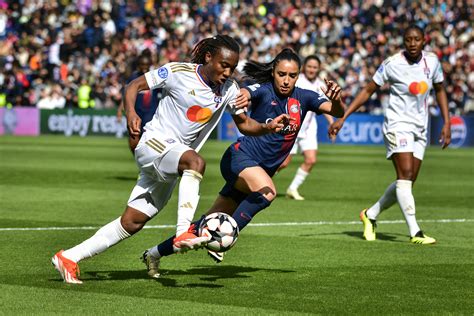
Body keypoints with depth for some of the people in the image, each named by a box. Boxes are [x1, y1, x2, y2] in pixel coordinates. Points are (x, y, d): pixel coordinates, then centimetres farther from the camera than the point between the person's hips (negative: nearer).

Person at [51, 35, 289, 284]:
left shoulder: (229, 89, 4)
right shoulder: (178, 72, -11)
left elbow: (244, 123, 11)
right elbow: (134, 86, -5)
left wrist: (268, 127, -8)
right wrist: (130, 112, -23)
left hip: (171, 169, 6)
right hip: (153, 144, -6)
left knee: (132, 222, 4)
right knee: (196, 161, -36)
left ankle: (69, 257, 12)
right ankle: (183, 233, -46)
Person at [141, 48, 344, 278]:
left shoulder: (303, 98, 4)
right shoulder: (263, 91, -9)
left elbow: (338, 112, -5)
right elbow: (243, 94, -30)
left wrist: (336, 99, -28)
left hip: (262, 170, 5)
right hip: (240, 157, -5)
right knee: (267, 191, -36)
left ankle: (155, 253, 18)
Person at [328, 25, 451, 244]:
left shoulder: (432, 61, 1)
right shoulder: (392, 64, -11)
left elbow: (439, 90, 17)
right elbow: (368, 90, -3)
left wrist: (446, 124, 11)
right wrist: (343, 118, -7)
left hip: (420, 128, 5)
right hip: (397, 125, -5)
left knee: (407, 183, 4)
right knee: (405, 175, -19)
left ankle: (371, 215, 24)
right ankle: (415, 232, -20)